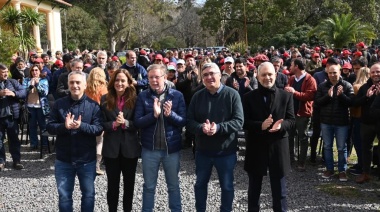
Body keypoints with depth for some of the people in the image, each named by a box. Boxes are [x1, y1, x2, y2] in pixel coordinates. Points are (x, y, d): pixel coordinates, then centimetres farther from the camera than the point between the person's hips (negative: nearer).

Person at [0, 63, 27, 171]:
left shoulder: (13, 82, 5)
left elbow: (24, 92, -1)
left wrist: (14, 93, -19)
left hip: (11, 116, 0)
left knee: (14, 139, 7)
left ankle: (16, 161, 15)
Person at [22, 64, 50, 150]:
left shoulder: (44, 80, 2)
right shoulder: (26, 80, 6)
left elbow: (45, 92, -10)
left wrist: (37, 84, -20)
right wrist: (30, 86, -21)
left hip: (41, 106, -1)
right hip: (30, 106, 1)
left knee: (43, 125, 5)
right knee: (32, 126, 6)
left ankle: (44, 144, 14)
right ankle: (33, 144, 14)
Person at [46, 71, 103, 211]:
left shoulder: (93, 105, -4)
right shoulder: (59, 104, 0)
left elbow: (99, 129, -11)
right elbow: (49, 127, -3)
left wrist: (81, 125, -27)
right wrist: (64, 126, -23)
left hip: (87, 160, -1)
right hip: (63, 159, 1)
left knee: (89, 194, 14)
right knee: (64, 195, 13)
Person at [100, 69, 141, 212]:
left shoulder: (134, 99, -3)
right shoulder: (105, 99, 0)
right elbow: (102, 123, -3)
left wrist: (125, 123, -23)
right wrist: (114, 124, -21)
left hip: (130, 148, 0)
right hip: (111, 148, 0)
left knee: (129, 182, 14)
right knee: (112, 184, 9)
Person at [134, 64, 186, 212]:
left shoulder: (177, 95, -4)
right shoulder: (143, 96, -3)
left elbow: (183, 121, -5)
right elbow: (137, 122, -9)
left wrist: (170, 114, -23)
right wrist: (154, 114, -24)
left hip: (172, 148, 0)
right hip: (149, 148, 0)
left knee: (173, 185, 16)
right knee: (149, 186, 15)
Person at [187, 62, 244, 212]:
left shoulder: (232, 94, -9)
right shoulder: (197, 96, 0)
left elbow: (239, 121, -14)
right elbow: (189, 121, -3)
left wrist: (218, 127, -28)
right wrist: (201, 127, -24)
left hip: (226, 150, -3)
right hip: (202, 150, 3)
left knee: (227, 186, 13)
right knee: (200, 184, 18)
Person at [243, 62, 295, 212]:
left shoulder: (286, 96, 1)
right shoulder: (249, 97, -1)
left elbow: (292, 120, -1)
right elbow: (244, 122, -6)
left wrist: (281, 125, -23)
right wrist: (260, 125, -24)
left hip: (278, 148, 0)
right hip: (256, 148, 0)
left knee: (279, 191, 10)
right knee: (254, 189, 14)